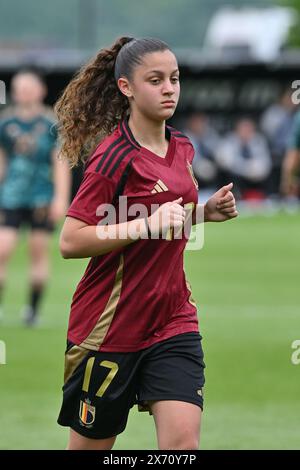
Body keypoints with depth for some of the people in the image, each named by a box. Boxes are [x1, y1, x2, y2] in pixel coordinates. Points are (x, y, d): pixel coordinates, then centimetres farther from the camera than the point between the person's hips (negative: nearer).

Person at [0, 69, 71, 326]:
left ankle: (33, 308, 14)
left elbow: (61, 162, -2)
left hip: (42, 197, -1)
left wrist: (61, 198, -9)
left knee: (39, 250, 4)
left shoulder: (51, 123, -2)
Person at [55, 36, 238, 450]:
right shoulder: (114, 156, -15)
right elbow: (70, 242, -20)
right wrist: (146, 225, -27)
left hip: (174, 320, 5)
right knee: (90, 444, 7)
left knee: (183, 440, -11)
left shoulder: (182, 148, 7)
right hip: (109, 324, -5)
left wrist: (205, 211, 5)